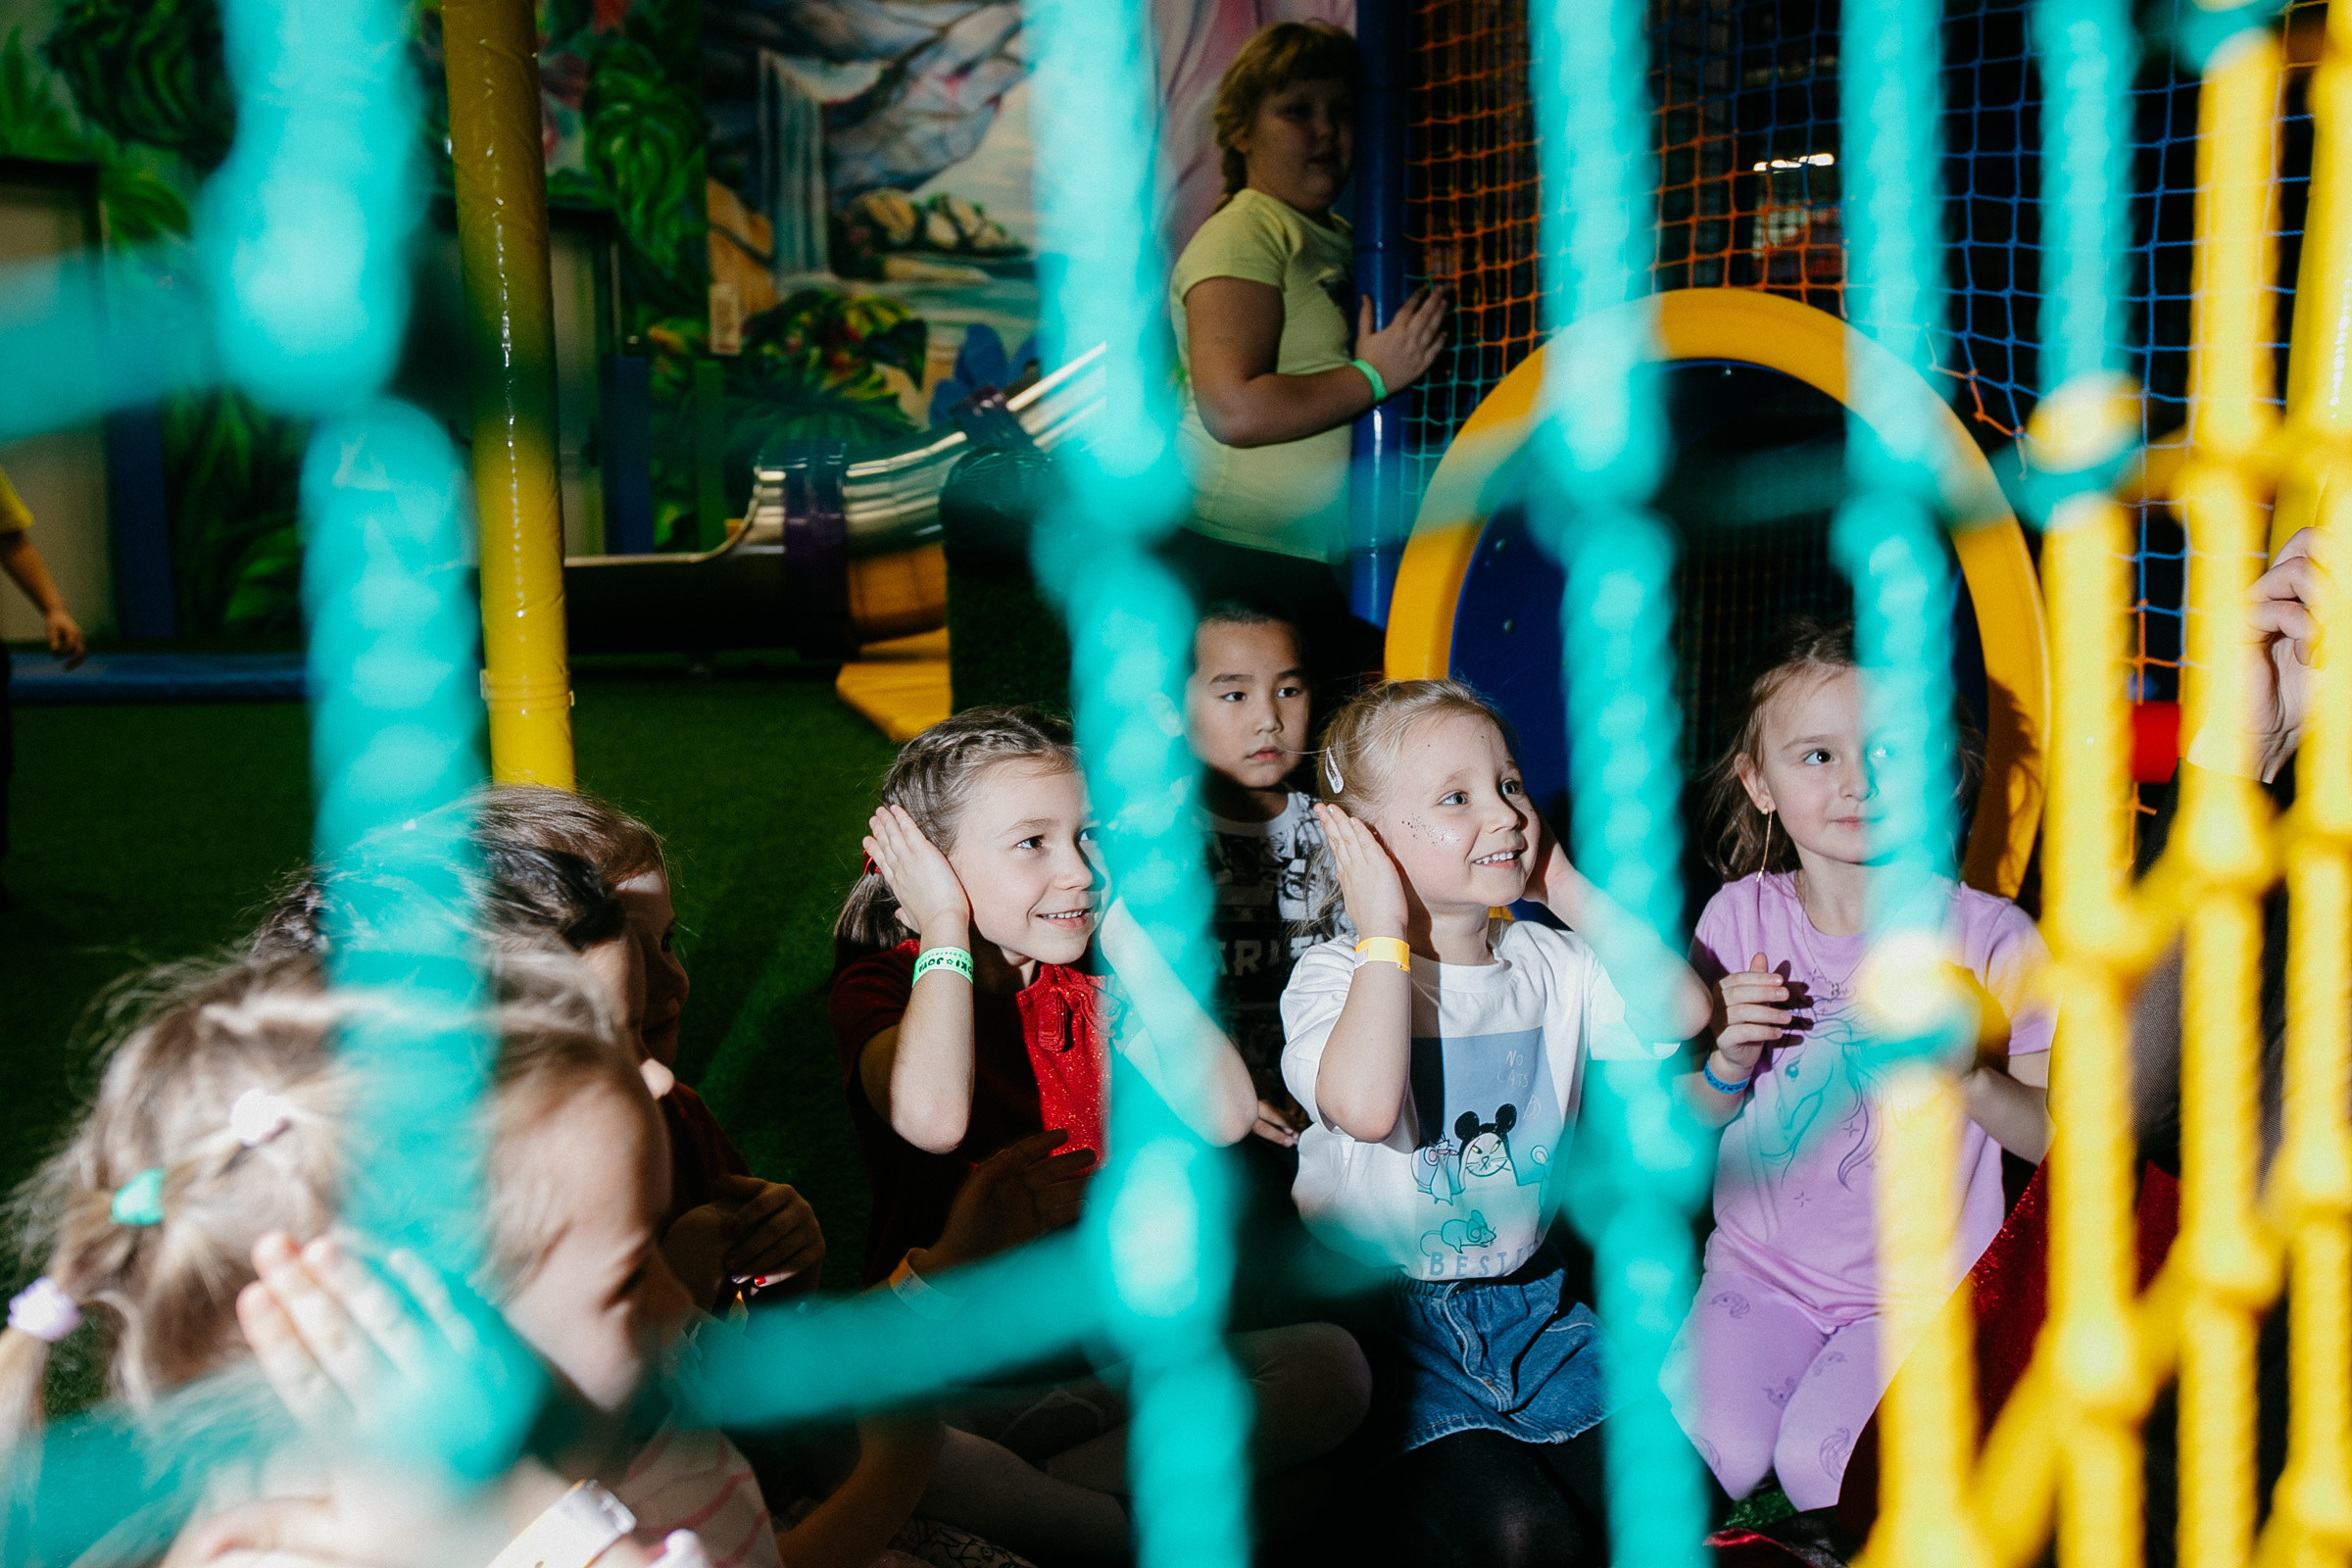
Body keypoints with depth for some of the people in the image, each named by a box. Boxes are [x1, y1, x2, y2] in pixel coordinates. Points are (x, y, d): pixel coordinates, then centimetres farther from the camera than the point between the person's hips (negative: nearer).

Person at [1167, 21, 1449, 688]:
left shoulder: (1342, 238, 19)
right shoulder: (1241, 238, -9)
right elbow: (1235, 411, -21)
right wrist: (1374, 375, -16)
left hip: (1326, 557, 9)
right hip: (1241, 556, -8)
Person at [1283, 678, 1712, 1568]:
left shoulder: (1549, 964, 7)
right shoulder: (1336, 974, -10)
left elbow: (1681, 1012, -6)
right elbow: (1365, 1106, -31)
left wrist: (1567, 888, -2)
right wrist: (1385, 934, -21)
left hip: (1528, 1303, 6)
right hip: (1389, 1316, -5)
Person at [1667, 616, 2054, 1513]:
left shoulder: (1990, 937, -10)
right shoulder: (1740, 917, -3)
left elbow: (2053, 1136, -5)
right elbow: (1694, 1121, 7)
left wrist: (1965, 1075, -24)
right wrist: (1730, 1061, -15)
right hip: (1764, 1262, 2)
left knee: (1822, 1465, -21)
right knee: (1719, 1450, -19)